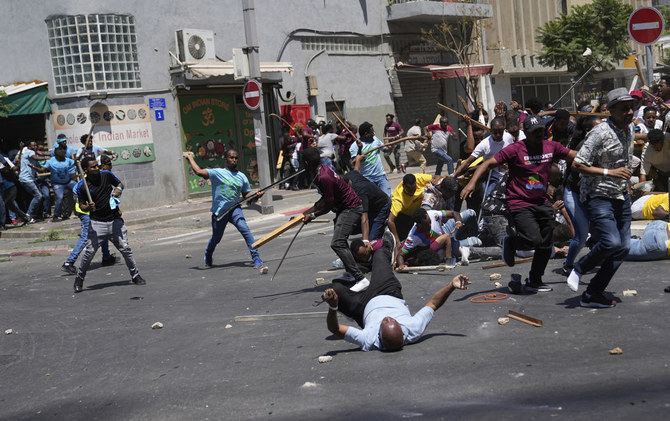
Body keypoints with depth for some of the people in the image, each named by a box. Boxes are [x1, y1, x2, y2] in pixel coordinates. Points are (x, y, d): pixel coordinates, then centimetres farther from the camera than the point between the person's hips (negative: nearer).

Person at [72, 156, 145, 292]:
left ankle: (135, 276, 15)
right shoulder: (81, 186, -5)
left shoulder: (106, 175, 0)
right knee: (89, 252, -8)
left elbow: (120, 184, 17)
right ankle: (79, 279, 11)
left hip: (115, 220, 2)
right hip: (97, 223, -2)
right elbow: (81, 205, 6)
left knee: (125, 249, 0)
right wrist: (88, 208, -16)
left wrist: (119, 189, -6)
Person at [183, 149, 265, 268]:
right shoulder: (218, 173, -5)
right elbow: (199, 172, -16)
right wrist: (190, 158, -9)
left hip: (234, 209, 2)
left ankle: (256, 258, -22)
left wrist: (256, 195, -7)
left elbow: (246, 195, 12)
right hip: (219, 211, -2)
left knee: (244, 229, -23)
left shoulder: (242, 177, 7)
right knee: (216, 238, 13)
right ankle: (208, 254, 48)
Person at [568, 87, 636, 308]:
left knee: (623, 247, 3)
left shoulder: (631, 129, 8)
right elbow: (577, 164, -20)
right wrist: (610, 172, -23)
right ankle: (579, 269, 7)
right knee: (611, 242, -22)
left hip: (621, 196, 8)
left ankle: (592, 294, 10)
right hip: (598, 196, -8)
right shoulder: (601, 132, -19)